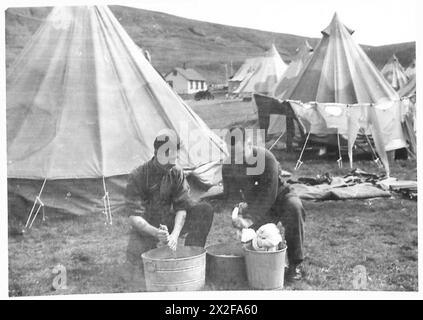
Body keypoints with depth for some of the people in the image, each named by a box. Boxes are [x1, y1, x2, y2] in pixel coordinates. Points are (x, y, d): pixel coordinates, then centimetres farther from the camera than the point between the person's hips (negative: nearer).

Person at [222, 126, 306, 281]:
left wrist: (251, 218, -37)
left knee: (294, 206, -36)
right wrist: (240, 204, -30)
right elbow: (229, 194, -7)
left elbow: (269, 194, -31)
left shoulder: (266, 158, -29)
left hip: (278, 195, -4)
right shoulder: (228, 166, -13)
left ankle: (294, 264, -28)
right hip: (255, 203, 4)